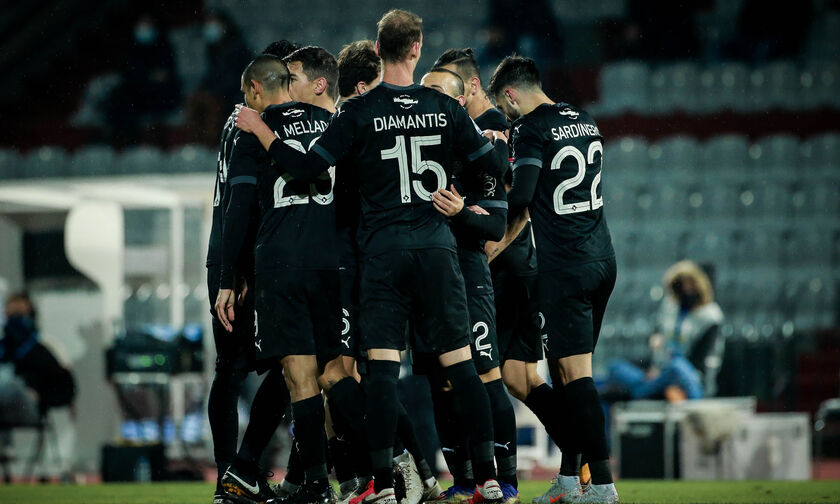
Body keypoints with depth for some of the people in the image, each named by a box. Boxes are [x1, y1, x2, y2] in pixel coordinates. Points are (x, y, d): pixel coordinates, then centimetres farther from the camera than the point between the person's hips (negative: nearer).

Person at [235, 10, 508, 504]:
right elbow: (492, 165, 10)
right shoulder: (446, 108, 3)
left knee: (382, 366, -3)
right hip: (438, 246, 2)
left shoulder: (359, 111, -3)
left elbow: (308, 167, -6)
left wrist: (260, 130, 7)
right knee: (460, 363, 5)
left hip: (383, 250, -2)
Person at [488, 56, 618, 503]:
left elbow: (521, 197, -19)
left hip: (565, 265, -8)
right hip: (602, 257, 8)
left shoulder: (531, 129, -10)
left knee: (573, 371, -8)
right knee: (565, 368, 14)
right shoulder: (584, 122, 15)